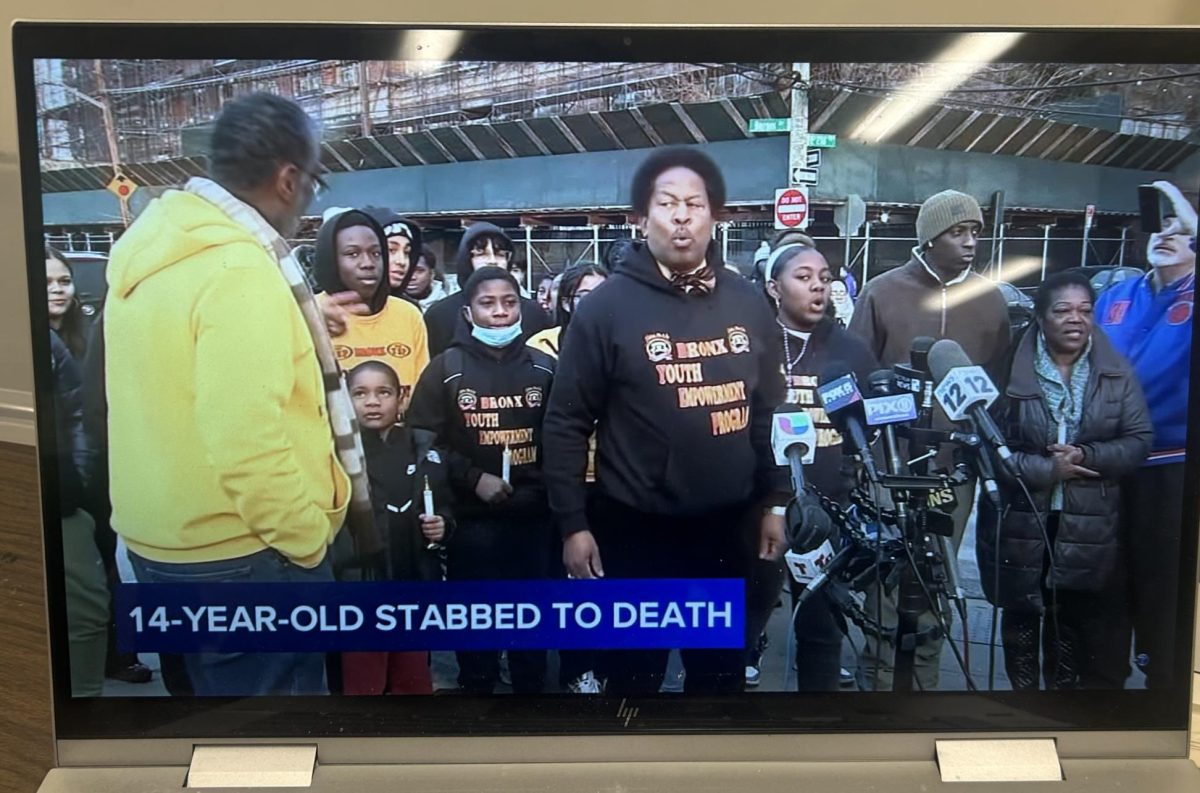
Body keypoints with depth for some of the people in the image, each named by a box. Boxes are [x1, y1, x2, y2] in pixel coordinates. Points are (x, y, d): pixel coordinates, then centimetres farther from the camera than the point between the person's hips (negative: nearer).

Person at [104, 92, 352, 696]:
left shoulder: (149, 255, 6)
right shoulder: (239, 269, -22)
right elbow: (247, 442, -28)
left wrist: (298, 329, 19)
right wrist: (307, 540, -15)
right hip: (242, 555, -9)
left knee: (215, 684, 24)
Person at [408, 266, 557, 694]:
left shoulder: (544, 367, 5)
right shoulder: (446, 369, -2)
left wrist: (547, 485, -7)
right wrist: (473, 478, -14)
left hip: (534, 515, 2)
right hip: (472, 518, -2)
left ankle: (532, 686, 31)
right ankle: (476, 686, 27)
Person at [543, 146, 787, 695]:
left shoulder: (747, 303, 4)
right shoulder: (608, 306, -9)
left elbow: (768, 411, 11)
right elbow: (567, 422, -7)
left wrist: (773, 503, 10)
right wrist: (572, 524, -9)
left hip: (727, 529, 4)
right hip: (635, 531, -4)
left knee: (723, 673, 19)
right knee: (634, 674, 13)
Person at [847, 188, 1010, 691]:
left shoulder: (990, 299, 7)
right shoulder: (882, 293, -2)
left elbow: (999, 381, 11)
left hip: (956, 465, 3)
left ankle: (922, 677, 25)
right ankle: (880, 675, 16)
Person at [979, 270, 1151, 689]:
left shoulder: (1117, 372, 1)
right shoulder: (1012, 370, -9)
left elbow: (1139, 440, -1)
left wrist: (1086, 456, -16)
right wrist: (1046, 469, -18)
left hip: (1089, 527, 2)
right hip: (1021, 523, -1)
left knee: (1072, 624, 9)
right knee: (1020, 619, 14)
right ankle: (1022, 686, 33)